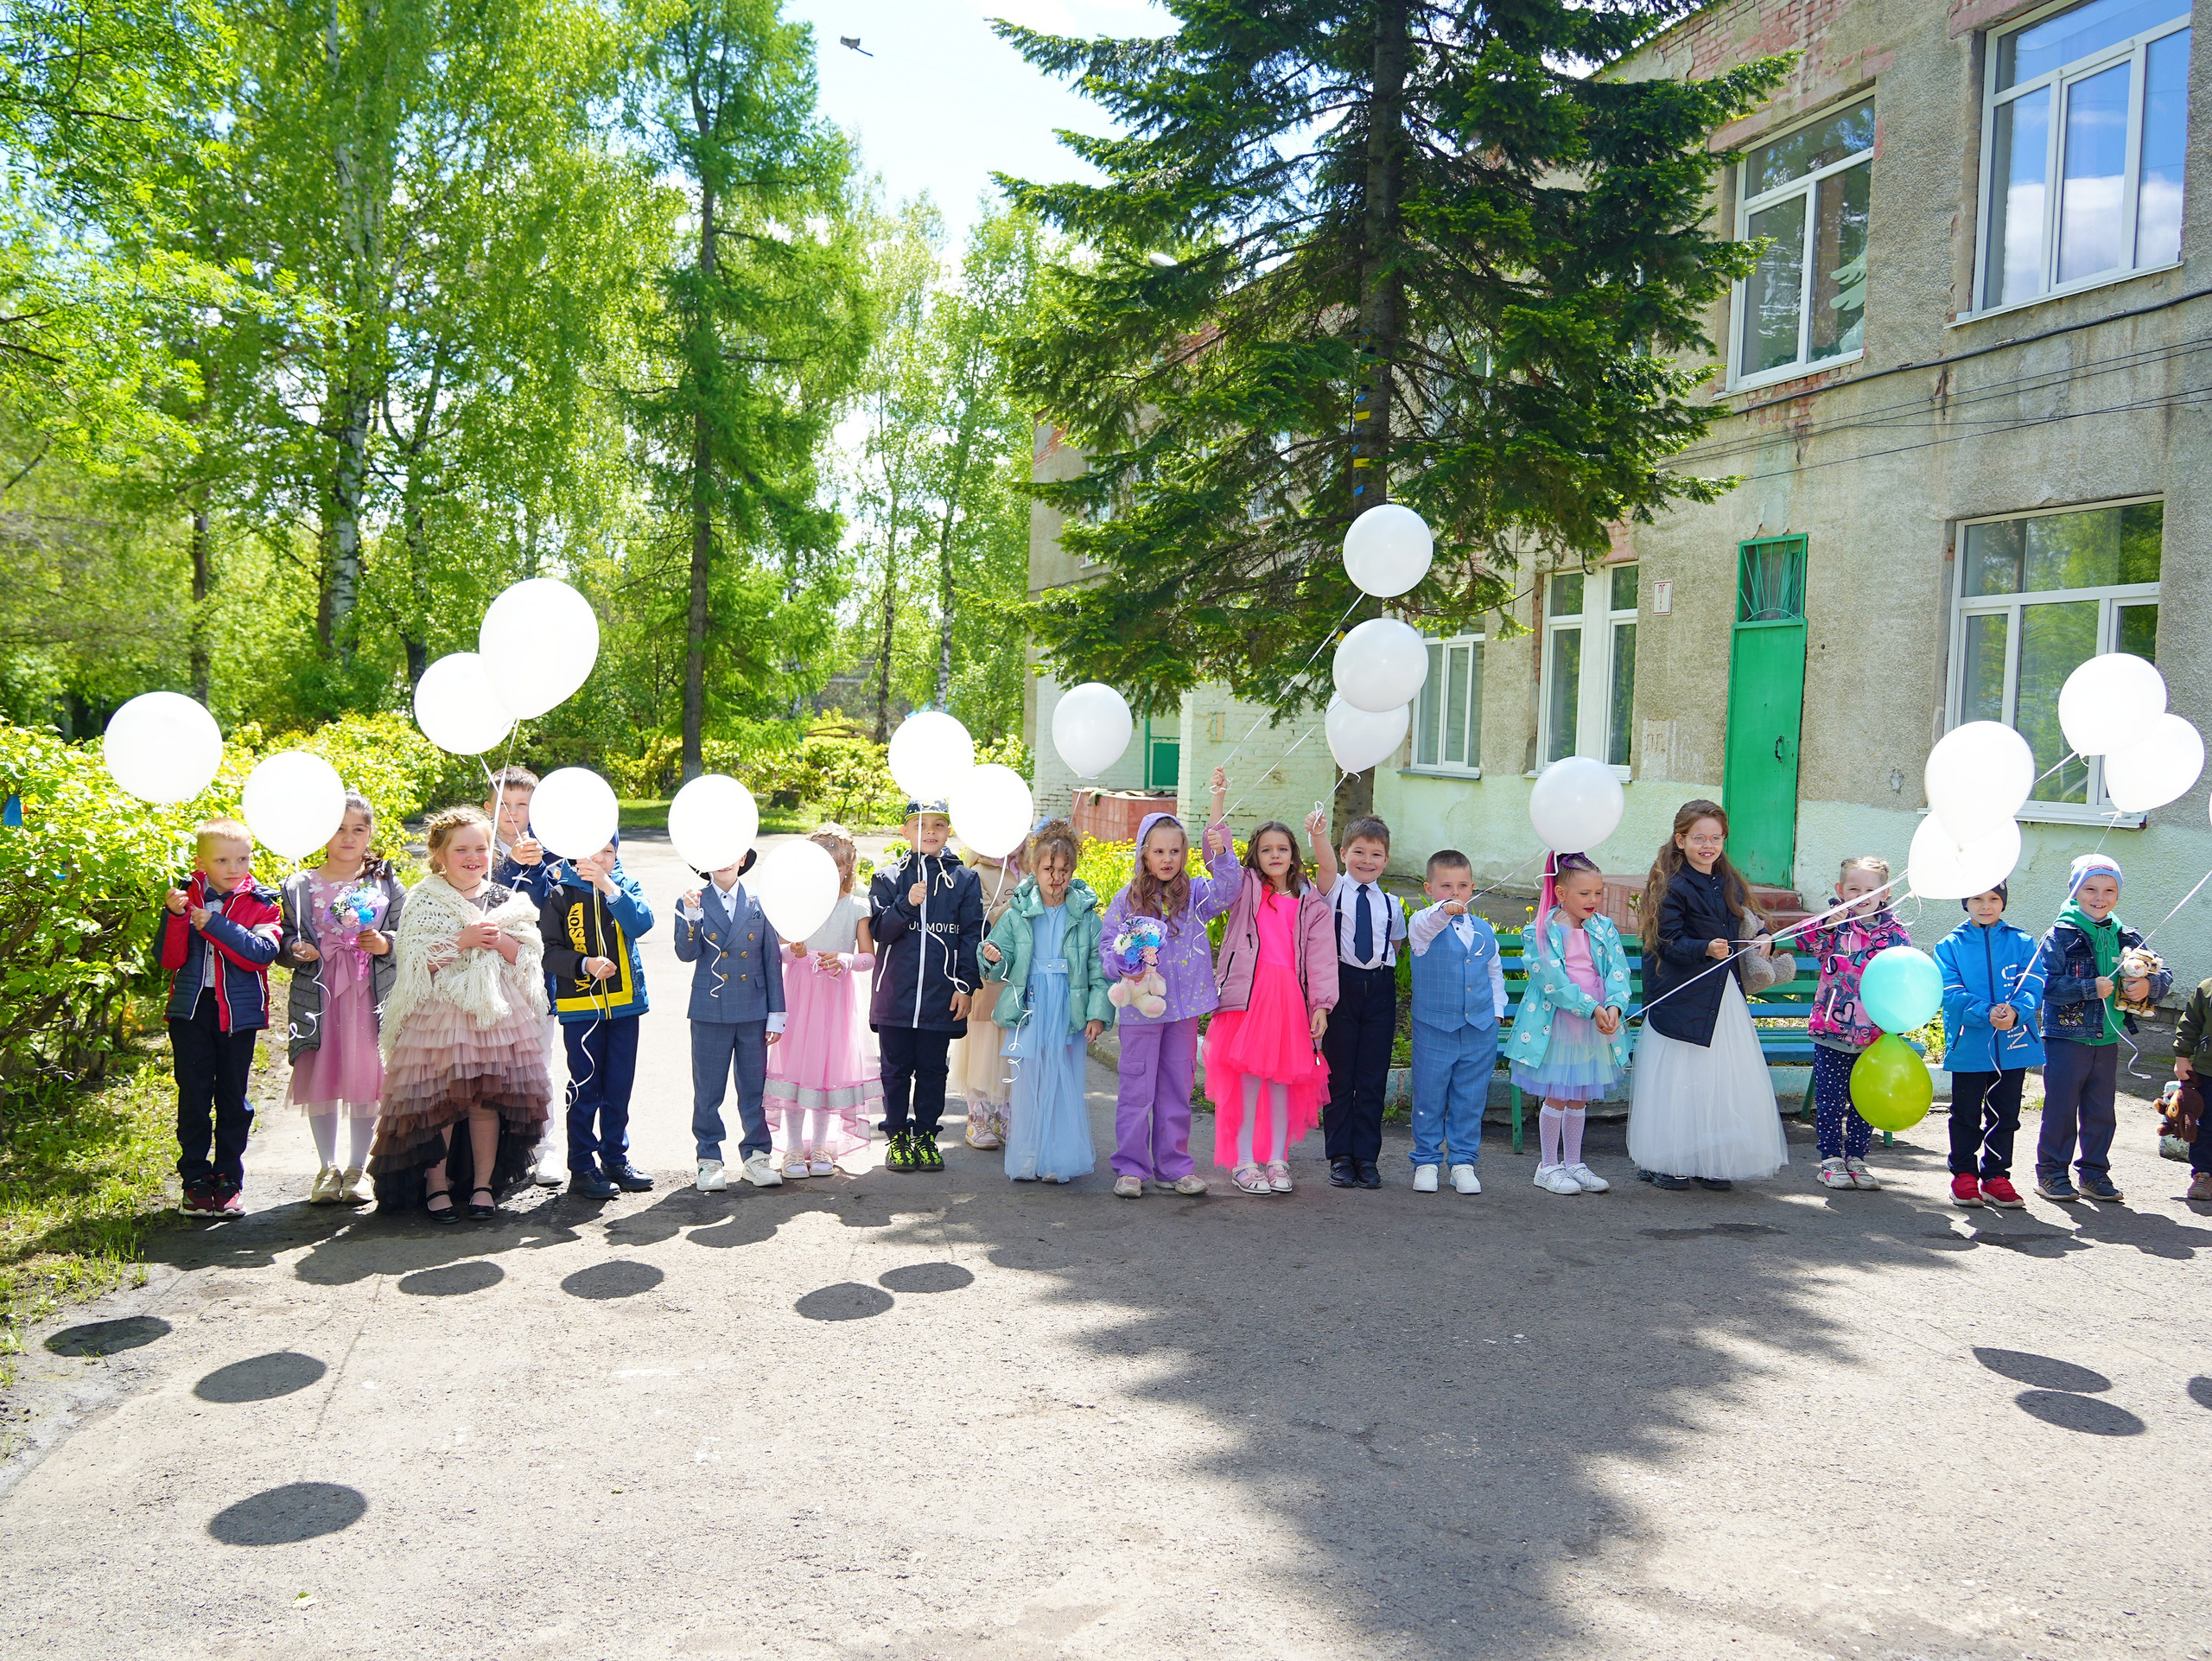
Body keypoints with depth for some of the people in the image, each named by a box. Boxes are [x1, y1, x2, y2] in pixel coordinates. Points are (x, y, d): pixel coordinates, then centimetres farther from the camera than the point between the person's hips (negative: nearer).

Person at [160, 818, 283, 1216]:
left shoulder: (260, 903, 0)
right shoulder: (185, 898, 3)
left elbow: (264, 952, -17)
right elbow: (170, 959, -3)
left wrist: (215, 925, -22)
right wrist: (175, 916, -17)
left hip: (238, 1010, -1)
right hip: (191, 1009, 1)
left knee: (233, 1097, 7)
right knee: (193, 1094, 5)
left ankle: (228, 1180, 17)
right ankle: (196, 1179, 14)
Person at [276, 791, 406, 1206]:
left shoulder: (387, 884, 7)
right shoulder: (300, 886, 7)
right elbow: (283, 941, 8)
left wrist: (387, 944, -12)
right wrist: (295, 950, -13)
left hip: (371, 995, 0)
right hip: (318, 995, 0)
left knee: (366, 1081, 1)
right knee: (320, 1081, 4)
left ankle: (358, 1169, 15)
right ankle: (327, 1168, 20)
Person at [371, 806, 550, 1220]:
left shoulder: (507, 900, 8)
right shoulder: (423, 900, 0)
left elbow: (531, 957, 6)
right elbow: (414, 960, -9)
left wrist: (500, 941, -12)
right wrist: (462, 940, -17)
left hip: (497, 1014, 3)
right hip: (438, 1016, -2)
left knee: (489, 1100, 5)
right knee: (437, 1102, 0)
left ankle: (484, 1184, 17)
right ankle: (436, 1186, 14)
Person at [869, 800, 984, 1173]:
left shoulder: (964, 879, 5)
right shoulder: (888, 878, 5)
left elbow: (971, 936, 4)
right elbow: (879, 930, -2)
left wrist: (966, 987, -2)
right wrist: (906, 904, -18)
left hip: (941, 995, 0)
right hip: (895, 991, 0)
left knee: (932, 1069, 7)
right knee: (896, 1068, 7)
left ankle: (925, 1135, 20)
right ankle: (897, 1136, 19)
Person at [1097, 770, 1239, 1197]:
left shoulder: (1194, 895, 5)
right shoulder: (1127, 900, 1)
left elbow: (1227, 891, -11)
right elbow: (1107, 946, 3)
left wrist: (1221, 854, -25)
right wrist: (1125, 968, -16)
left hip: (1184, 1006, 2)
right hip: (1139, 1006, -2)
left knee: (1177, 1088, 10)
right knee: (1136, 1088, 2)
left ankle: (1173, 1166, 21)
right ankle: (1130, 1168, 12)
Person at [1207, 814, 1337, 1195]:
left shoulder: (1311, 903, 11)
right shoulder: (1245, 888, 10)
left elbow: (1321, 956, 6)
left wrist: (1321, 1005, -3)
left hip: (1290, 995, 2)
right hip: (1249, 992, -2)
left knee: (1283, 1076, 5)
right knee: (1248, 1073, -5)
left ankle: (1277, 1159, 17)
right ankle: (1243, 1161, 3)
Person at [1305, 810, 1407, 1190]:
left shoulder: (1391, 905, 10)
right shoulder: (1334, 889, -1)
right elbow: (1326, 865, -22)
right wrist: (1318, 833, -42)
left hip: (1380, 990, 3)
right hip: (1341, 984, -2)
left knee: (1373, 1077, 5)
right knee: (1339, 1075, 3)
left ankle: (1367, 1157, 14)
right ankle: (1339, 1156, 12)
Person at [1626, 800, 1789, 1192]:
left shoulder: (1729, 884, 12)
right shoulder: (1673, 887, -10)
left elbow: (1747, 925, 19)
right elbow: (1669, 943, -15)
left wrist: (1761, 939, -2)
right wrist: (1706, 949, -29)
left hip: (1724, 996, 7)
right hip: (1682, 1001, -7)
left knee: (1725, 1079, 8)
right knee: (1680, 1079, -2)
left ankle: (1713, 1162, 19)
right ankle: (1669, 1163, 10)